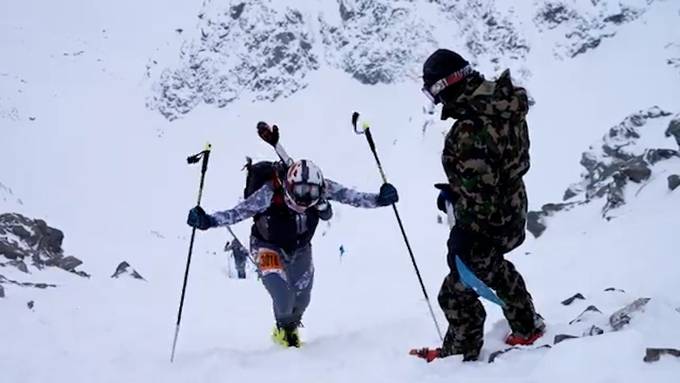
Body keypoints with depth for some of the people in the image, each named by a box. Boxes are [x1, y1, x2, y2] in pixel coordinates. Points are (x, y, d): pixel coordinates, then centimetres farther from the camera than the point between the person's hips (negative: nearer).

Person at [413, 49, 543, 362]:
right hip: (513, 210, 10)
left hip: (486, 225, -9)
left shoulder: (468, 131, -34)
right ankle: (527, 327, 50)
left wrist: (460, 238, -19)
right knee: (492, 266, 34)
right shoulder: (503, 104, -5)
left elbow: (479, 193, -30)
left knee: (457, 291, 11)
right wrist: (454, 190, 12)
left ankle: (461, 353, 32)